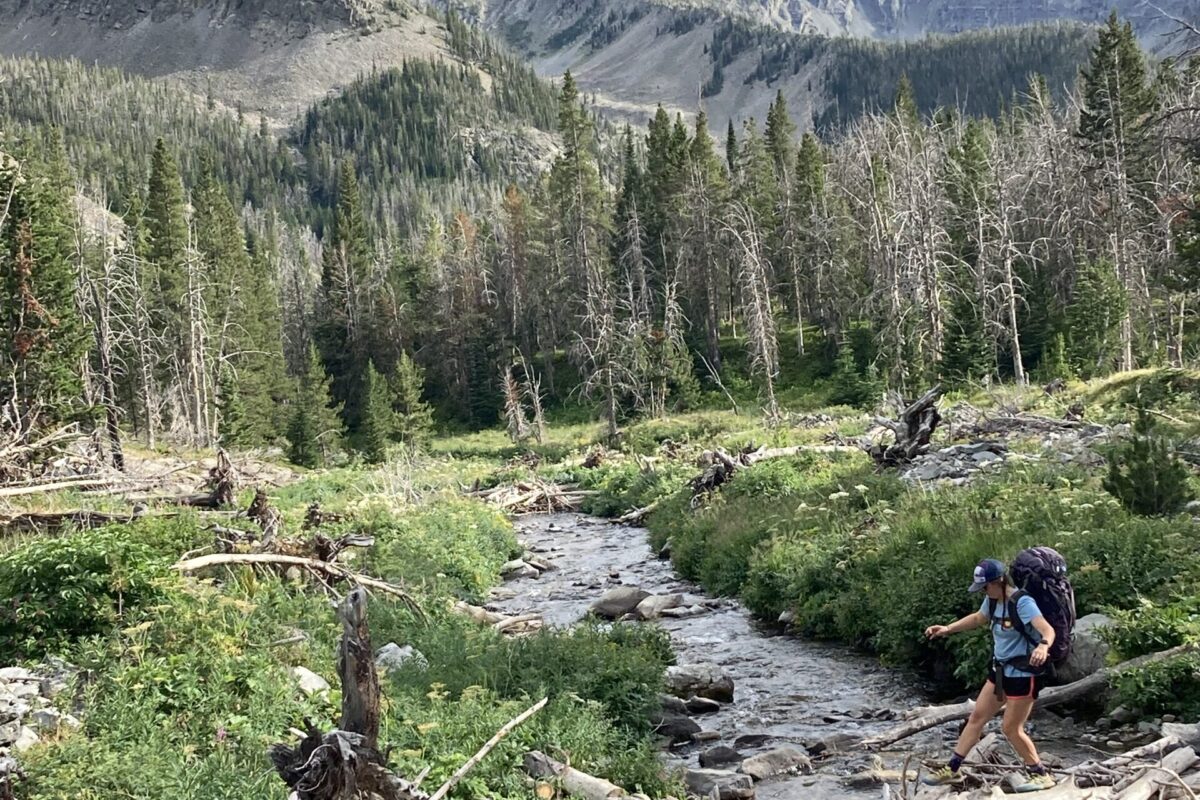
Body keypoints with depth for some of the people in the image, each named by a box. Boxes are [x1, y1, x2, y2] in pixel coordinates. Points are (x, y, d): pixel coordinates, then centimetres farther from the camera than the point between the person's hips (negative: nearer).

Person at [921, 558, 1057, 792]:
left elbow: (1048, 630, -37)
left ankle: (1041, 775, 16)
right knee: (977, 717, 12)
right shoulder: (992, 600, 1)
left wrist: (1043, 646, -59)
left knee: (1011, 728, -2)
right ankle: (952, 770, 20)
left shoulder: (1023, 603, -25)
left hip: (1023, 675, -9)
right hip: (1000, 671, 9)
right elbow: (978, 618, 23)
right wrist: (947, 629, 18)